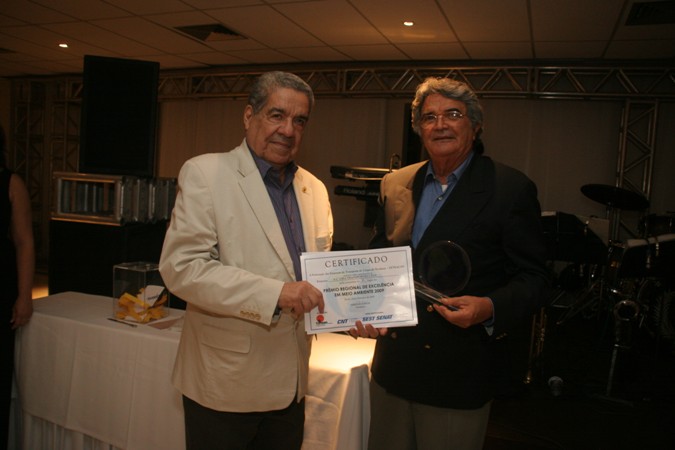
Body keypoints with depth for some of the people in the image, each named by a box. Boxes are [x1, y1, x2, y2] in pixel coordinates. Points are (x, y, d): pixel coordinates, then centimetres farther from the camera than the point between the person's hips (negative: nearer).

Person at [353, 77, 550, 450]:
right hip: (391, 366, 5)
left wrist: (489, 308, -25)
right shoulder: (394, 185, 6)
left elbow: (533, 279, -7)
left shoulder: (512, 189, -8)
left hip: (458, 374, -4)